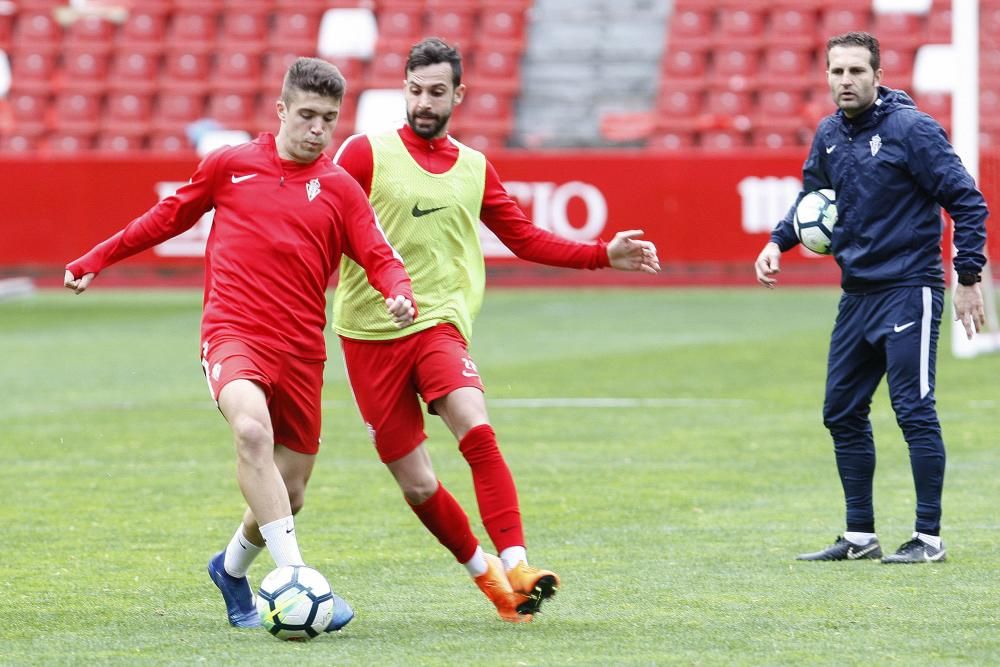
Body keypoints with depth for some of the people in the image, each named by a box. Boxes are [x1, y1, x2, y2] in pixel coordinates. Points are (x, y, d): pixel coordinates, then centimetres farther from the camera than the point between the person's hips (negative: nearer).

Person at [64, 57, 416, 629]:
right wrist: (95, 260, 25)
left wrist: (401, 296, -24)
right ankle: (295, 580, -38)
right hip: (233, 331, -3)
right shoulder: (231, 165, 6)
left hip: (301, 350, 3)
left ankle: (233, 568, 41)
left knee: (287, 494, 7)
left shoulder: (340, 190, 7)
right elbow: (168, 217, 20)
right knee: (252, 430, -34)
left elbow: (381, 259, -1)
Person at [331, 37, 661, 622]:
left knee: (476, 428, -27)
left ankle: (515, 567, -31)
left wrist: (605, 255, 10)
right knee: (418, 485, -1)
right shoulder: (367, 153, 0)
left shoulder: (473, 168, 12)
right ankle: (482, 571, 22)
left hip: (439, 324, 1)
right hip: (370, 335, -1)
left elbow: (528, 240, 19)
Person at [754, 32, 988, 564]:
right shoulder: (829, 135, 8)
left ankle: (929, 537, -2)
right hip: (857, 294, 8)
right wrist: (778, 242, 5)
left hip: (908, 290, -8)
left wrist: (969, 279, -14)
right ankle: (859, 536, 19)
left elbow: (967, 201, -11)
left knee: (914, 410, -8)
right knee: (842, 412, 10)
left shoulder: (911, 129, -12)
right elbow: (811, 198, 23)